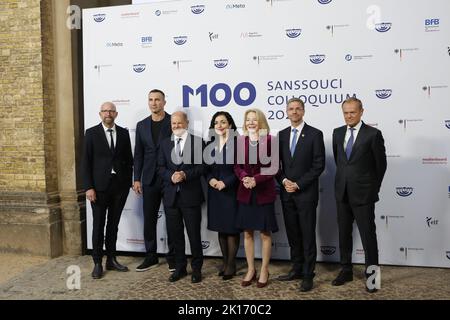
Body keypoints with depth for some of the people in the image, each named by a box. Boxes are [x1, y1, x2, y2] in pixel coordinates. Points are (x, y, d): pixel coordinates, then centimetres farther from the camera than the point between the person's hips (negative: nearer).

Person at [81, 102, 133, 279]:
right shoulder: (91, 133, -1)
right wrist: (88, 187, -10)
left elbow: (129, 158, 10)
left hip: (120, 185, 3)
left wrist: (130, 181, 3)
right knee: (98, 225, 4)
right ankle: (97, 263, 15)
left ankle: (111, 259, 22)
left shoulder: (123, 133, 7)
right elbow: (85, 162, -4)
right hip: (99, 186, -2)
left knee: (114, 224, 11)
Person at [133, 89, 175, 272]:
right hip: (150, 179, 4)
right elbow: (138, 154, 10)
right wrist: (137, 179, 4)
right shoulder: (142, 125, 10)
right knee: (149, 219, 8)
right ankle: (151, 257, 21)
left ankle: (172, 257, 18)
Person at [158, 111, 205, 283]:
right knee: (175, 234, 11)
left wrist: (185, 175, -19)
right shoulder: (165, 143, 12)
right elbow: (161, 167, 7)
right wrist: (171, 176, -12)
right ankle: (180, 267, 27)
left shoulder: (197, 141, 1)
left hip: (191, 195, -3)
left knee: (194, 233, 4)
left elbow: (201, 166, -5)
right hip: (171, 195, 4)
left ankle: (196, 268, 21)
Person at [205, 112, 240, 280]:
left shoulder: (237, 143, -9)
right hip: (215, 191, 5)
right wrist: (211, 179, -8)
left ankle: (231, 264, 16)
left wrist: (225, 182, -16)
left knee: (232, 228, 3)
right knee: (220, 228, 12)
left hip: (232, 191, -5)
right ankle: (225, 261, 25)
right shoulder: (211, 144, 8)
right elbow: (206, 167, 10)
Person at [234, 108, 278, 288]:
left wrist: (256, 179, -19)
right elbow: (237, 166, 6)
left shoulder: (269, 140, -7)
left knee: (265, 233, 7)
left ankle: (264, 271, 22)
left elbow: (274, 167, -8)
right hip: (245, 193, 4)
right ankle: (250, 270, 25)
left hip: (264, 192, -3)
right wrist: (244, 178, -15)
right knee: (247, 232, 10)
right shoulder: (241, 141, 4)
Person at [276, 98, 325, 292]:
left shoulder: (315, 134, -4)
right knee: (292, 234, 12)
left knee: (308, 235, 2)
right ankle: (297, 269, 24)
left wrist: (298, 184, -13)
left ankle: (308, 275, 12)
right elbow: (277, 163, 11)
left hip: (306, 193, -4)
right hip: (286, 193, 5)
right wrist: (284, 181, -7)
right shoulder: (281, 135, 10)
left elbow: (319, 165, -8)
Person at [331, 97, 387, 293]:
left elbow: (381, 164, -2)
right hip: (342, 192, 5)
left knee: (368, 235, 4)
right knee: (344, 234, 13)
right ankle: (346, 271, 26)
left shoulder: (373, 134, -8)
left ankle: (371, 275, 18)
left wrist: (373, 188, 4)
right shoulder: (337, 132, 7)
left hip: (363, 194, -5)